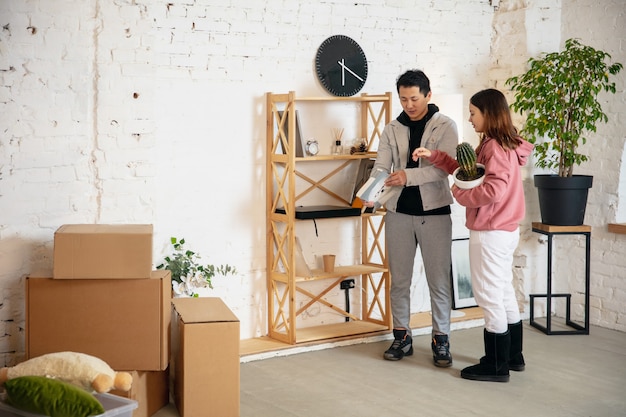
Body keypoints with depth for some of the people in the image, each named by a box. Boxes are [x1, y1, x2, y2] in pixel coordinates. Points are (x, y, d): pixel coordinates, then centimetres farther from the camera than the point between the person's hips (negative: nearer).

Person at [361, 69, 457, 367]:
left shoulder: (445, 127, -3)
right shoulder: (391, 130, 7)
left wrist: (408, 175, -30)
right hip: (398, 212, 3)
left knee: (438, 280, 2)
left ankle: (441, 340, 13)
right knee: (399, 279, 10)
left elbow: (445, 167, -16)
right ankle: (402, 337, 21)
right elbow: (380, 168, -3)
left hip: (434, 212, -3)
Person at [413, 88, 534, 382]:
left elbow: (494, 190, -30)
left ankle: (496, 366, 6)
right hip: (504, 231, 11)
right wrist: (433, 156, 8)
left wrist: (461, 195, -15)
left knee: (490, 298, -2)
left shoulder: (496, 147, -18)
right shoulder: (501, 145, 13)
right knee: (504, 294, 18)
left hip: (490, 234, -11)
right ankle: (513, 356, 28)